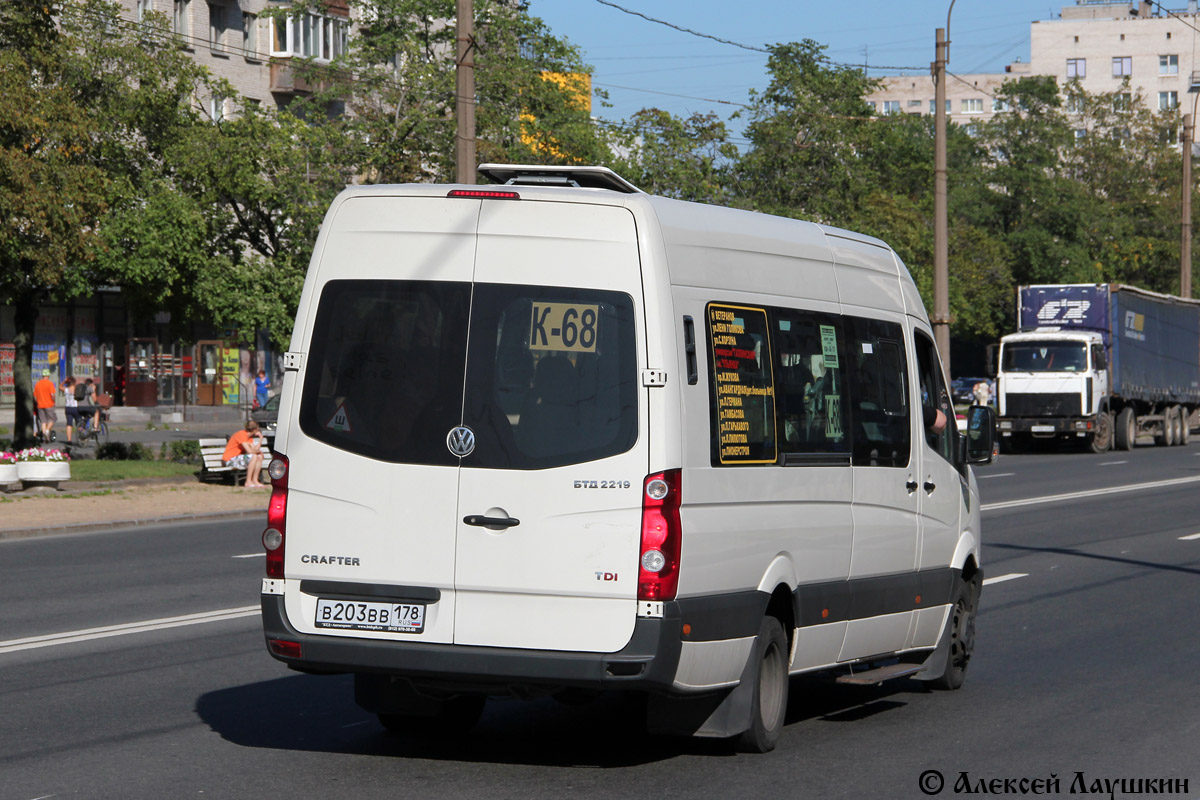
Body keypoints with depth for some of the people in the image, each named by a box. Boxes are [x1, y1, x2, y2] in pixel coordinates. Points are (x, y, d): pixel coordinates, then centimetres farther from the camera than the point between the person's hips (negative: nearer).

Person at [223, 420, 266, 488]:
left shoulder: (249, 437, 10)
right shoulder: (241, 435, -20)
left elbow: (255, 450, 2)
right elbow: (249, 451, -26)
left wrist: (261, 438, -5)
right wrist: (258, 451, -7)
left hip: (239, 458, 9)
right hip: (230, 460, -9)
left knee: (259, 457, -1)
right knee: (253, 456, -27)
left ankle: (255, 480, -3)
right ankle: (248, 482, -24)